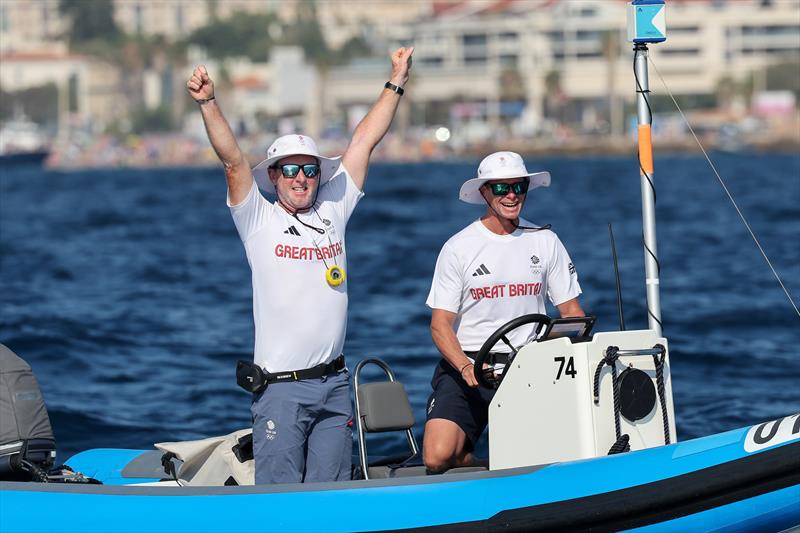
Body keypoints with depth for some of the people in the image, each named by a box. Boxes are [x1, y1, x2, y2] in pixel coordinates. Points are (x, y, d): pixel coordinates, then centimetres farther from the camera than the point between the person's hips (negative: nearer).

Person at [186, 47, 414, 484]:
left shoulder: (332, 212, 11)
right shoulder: (259, 221, 1)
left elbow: (364, 141, 13)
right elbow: (232, 160, -11)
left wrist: (395, 84, 16)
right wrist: (208, 104, -22)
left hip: (334, 383, 4)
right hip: (281, 387, -4)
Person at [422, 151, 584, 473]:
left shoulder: (545, 241, 8)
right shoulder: (459, 247, -1)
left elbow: (571, 309, 11)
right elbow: (441, 324, -4)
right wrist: (466, 367, -23)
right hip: (468, 367, -2)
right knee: (438, 458, -22)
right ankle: (468, 457, 13)